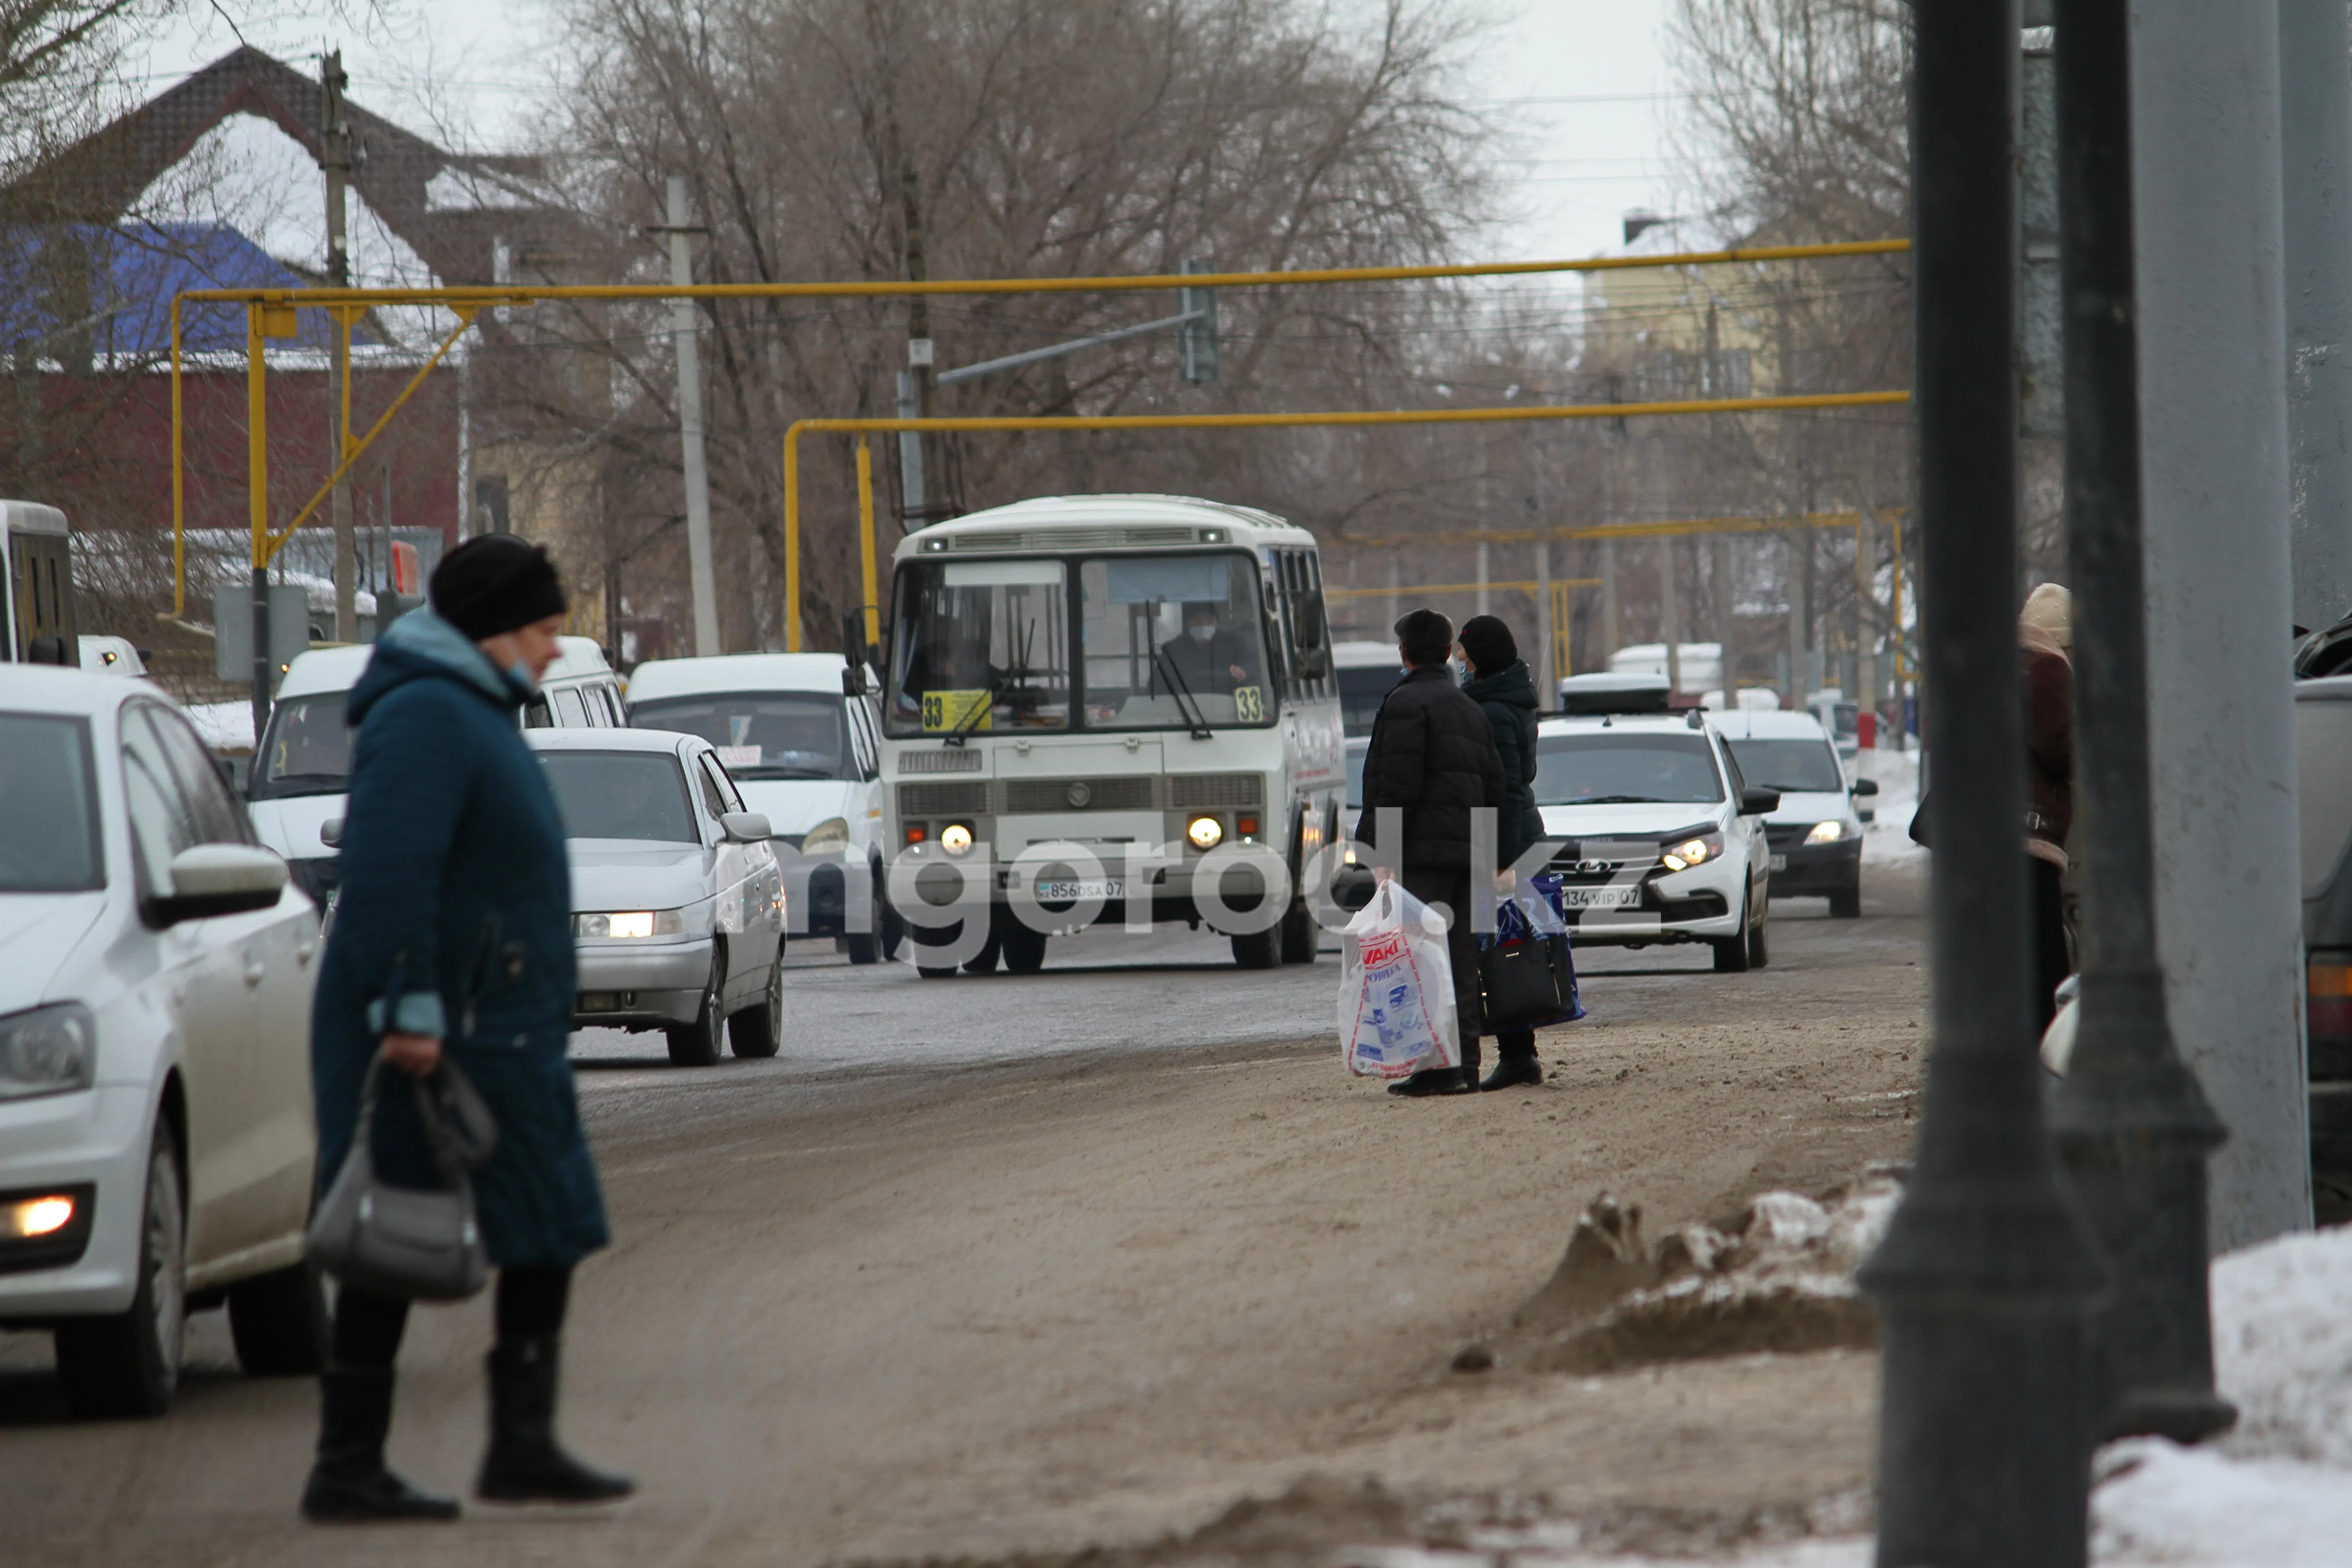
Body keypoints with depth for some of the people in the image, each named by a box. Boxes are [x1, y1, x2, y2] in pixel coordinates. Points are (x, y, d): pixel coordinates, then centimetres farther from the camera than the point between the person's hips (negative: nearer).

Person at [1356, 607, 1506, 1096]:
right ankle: (1464, 1065, 8)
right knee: (1460, 960, 9)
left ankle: (1437, 1065, -14)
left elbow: (1398, 785, -15)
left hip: (1422, 853, -8)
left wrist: (1384, 853, -15)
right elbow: (1493, 786, 20)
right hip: (1467, 854, 8)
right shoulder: (1471, 710, 19)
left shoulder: (1406, 703, -7)